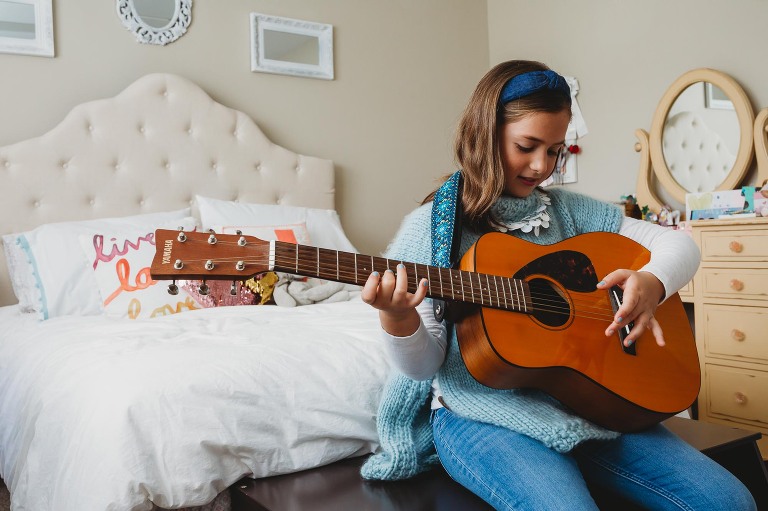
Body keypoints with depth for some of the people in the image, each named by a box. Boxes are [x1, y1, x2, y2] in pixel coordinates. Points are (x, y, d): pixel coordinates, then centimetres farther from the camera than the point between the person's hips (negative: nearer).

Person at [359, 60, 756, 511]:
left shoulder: (568, 210, 9)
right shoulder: (432, 226, -3)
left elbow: (681, 245, 11)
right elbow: (425, 364, -6)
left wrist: (652, 283, -11)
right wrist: (398, 321, -28)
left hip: (585, 401, 5)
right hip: (483, 412, -4)